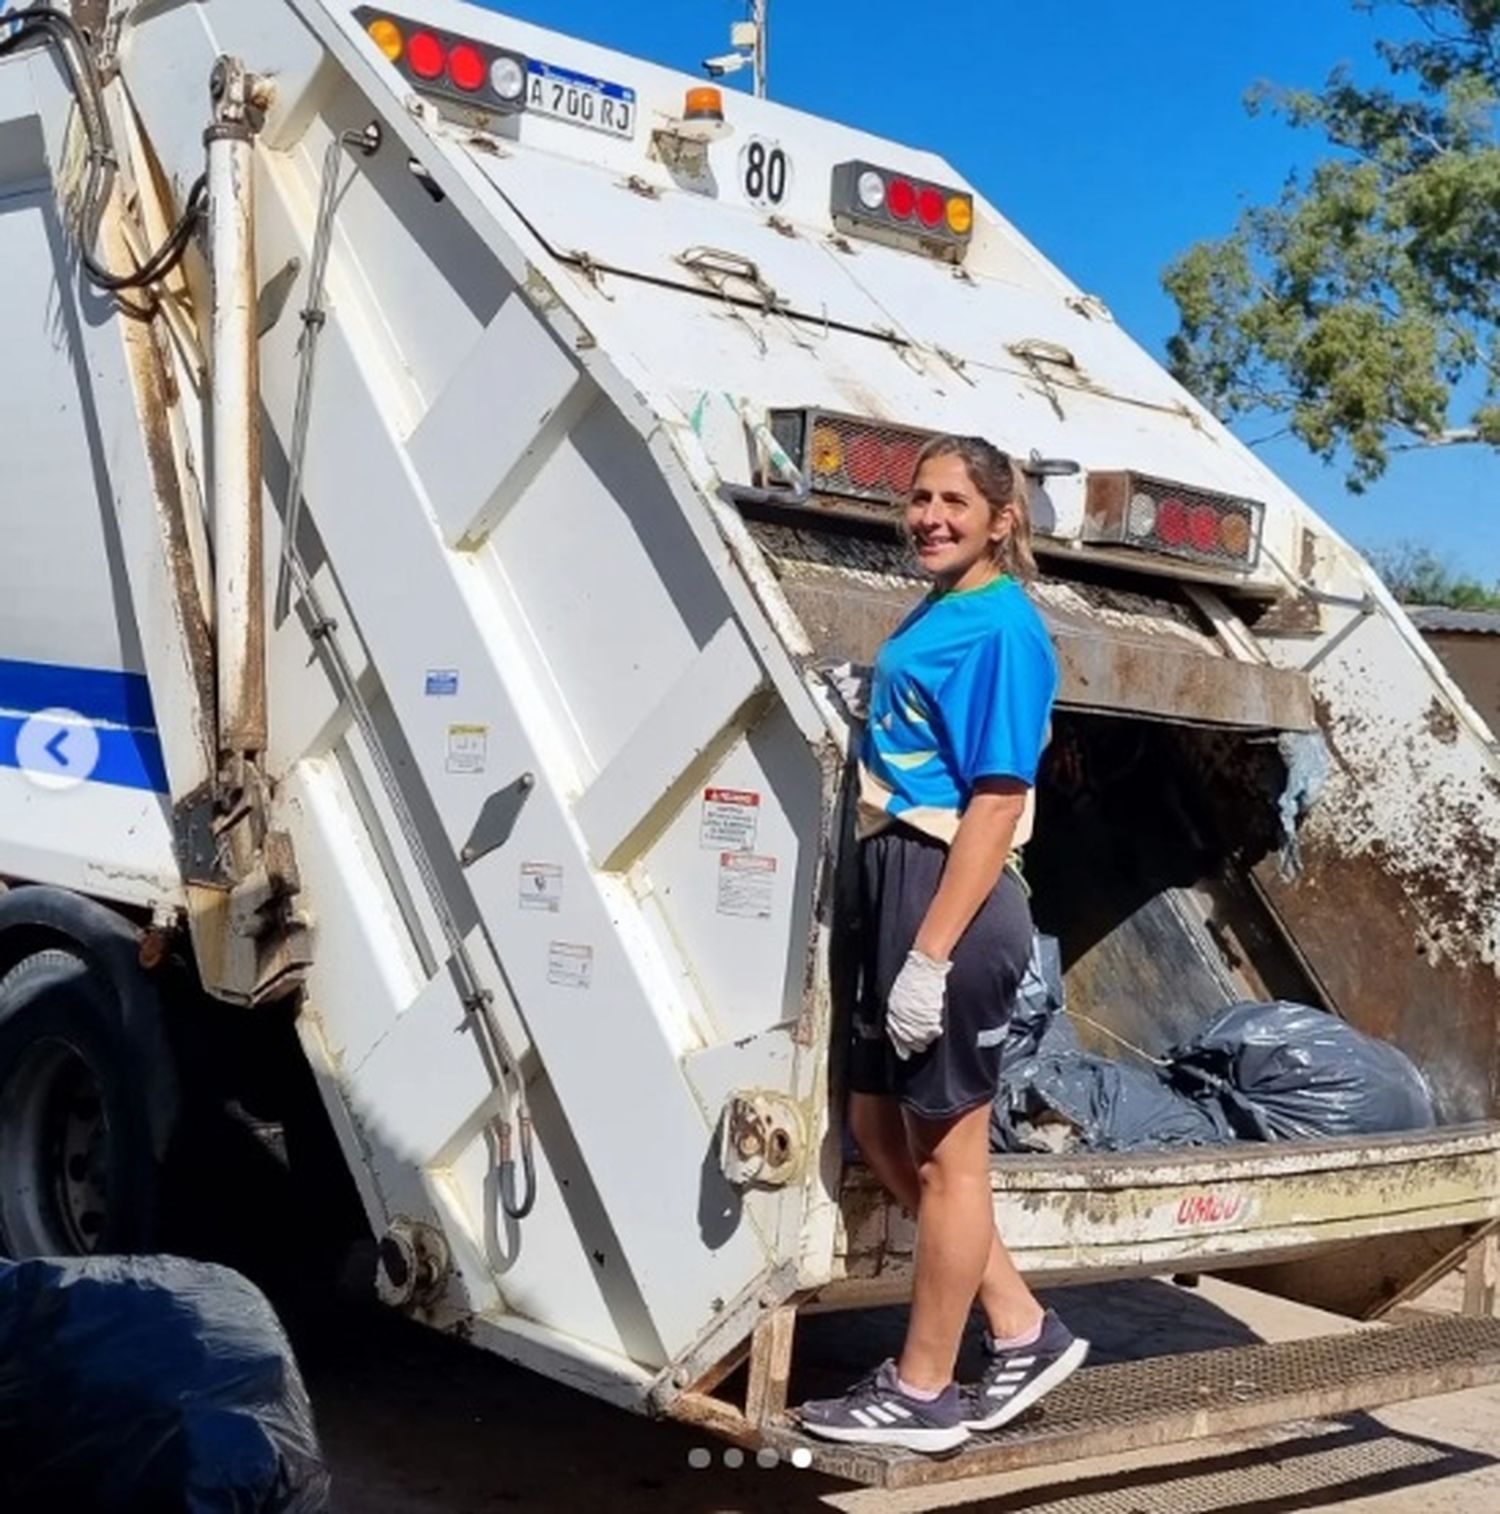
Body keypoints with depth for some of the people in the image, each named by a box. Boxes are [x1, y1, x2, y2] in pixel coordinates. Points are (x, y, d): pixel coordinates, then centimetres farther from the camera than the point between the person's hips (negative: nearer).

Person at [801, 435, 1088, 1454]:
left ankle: (922, 1392, 16)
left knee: (946, 1148, 2)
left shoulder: (1002, 629, -13)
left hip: (952, 900, -10)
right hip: (902, 886, 10)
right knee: (880, 1121, 16)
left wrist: (929, 955, -23)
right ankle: (1023, 1332, 24)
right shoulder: (936, 615, 15)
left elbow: (996, 805, -19)